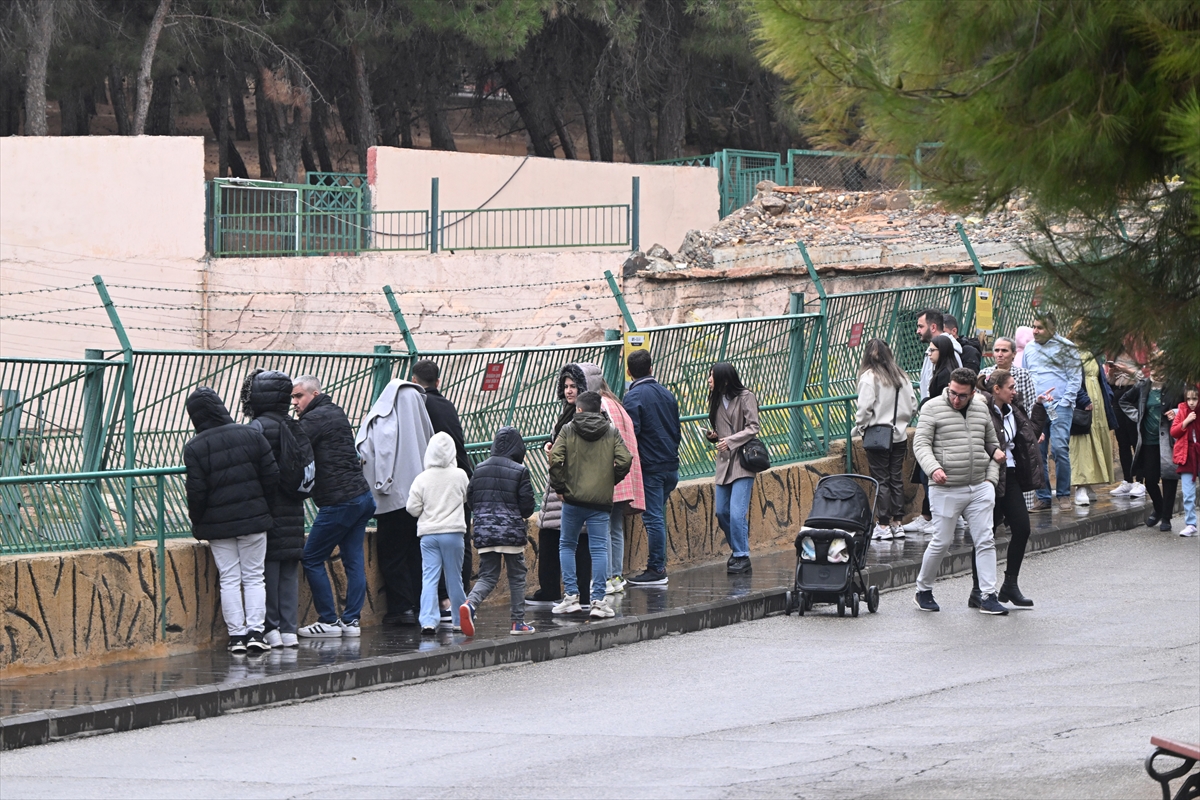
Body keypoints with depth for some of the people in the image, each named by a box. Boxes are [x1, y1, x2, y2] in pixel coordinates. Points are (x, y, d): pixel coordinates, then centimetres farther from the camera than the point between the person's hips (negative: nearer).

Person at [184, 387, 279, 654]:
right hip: (253, 517, 1)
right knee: (253, 576, 8)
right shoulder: (250, 435, -2)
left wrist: (197, 521, 6)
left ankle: (236, 634, 3)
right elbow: (272, 477, 0)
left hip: (217, 523, -1)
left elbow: (196, 491, -10)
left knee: (229, 579, 6)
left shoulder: (194, 448, -9)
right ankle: (255, 630, -1)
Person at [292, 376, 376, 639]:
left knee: (312, 559, 0)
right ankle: (351, 620, 8)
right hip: (362, 496, 9)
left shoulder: (315, 418, -10)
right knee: (353, 559, 9)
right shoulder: (336, 413, 18)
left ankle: (328, 621, -1)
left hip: (338, 503, -9)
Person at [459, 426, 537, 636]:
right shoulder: (519, 471, -8)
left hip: (484, 532, 3)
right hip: (511, 532, -3)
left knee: (488, 576, 7)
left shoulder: (480, 469, 3)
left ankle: (470, 603, -21)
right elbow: (527, 506, -7)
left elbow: (470, 500, 8)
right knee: (517, 576, 11)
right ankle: (518, 622, 13)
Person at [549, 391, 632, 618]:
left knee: (567, 545, 14)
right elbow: (625, 460, -5)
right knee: (599, 549, 2)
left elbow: (555, 459, -10)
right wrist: (611, 481, 10)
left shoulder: (568, 430, 1)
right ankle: (598, 600, -5)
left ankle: (571, 596, 7)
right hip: (601, 501, 1)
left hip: (573, 499, -1)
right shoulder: (611, 432, 6)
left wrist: (559, 486, 0)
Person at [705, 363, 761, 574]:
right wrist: (712, 435, 0)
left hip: (742, 463, -7)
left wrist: (731, 441, -20)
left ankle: (742, 557, -6)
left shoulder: (746, 398, -7)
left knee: (737, 513, -13)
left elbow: (753, 428, -12)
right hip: (724, 462, 7)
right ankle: (738, 550, 25)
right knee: (721, 512, 7)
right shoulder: (716, 400, 13)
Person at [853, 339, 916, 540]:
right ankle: (897, 523, 13)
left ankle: (883, 525, -2)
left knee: (881, 480, -2)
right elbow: (912, 406, 8)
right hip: (899, 435, 5)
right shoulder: (902, 376, 6)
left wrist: (858, 428, 0)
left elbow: (865, 408, -15)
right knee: (897, 479, 10)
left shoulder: (869, 377, -12)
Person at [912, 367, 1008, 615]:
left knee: (985, 541, -1)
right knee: (942, 541, 0)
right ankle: (923, 590, 19)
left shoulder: (981, 409, 12)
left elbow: (992, 444, 21)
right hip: (946, 490, -4)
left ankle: (988, 596, 2)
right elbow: (921, 444, -7)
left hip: (980, 488, 4)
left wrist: (992, 477, 8)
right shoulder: (933, 408, -3)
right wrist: (933, 468, -24)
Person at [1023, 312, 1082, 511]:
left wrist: (1065, 402, -10)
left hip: (1059, 407, -5)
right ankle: (1043, 497, 8)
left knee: (1059, 448, -12)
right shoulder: (1029, 348, 15)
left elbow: (1075, 377, 0)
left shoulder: (1065, 348, 1)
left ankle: (1064, 495, -3)